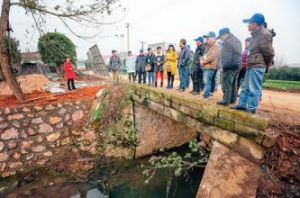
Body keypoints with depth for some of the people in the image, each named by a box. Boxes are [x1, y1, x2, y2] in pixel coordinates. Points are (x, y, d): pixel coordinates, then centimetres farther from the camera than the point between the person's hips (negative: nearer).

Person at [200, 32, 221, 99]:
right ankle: (208, 93, 22)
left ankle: (206, 95, -7)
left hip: (210, 66, -9)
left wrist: (203, 61, -11)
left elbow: (212, 57, -18)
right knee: (205, 81, 12)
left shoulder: (217, 46, -7)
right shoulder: (208, 46, 22)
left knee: (207, 82, -12)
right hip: (205, 66, 9)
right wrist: (202, 60, 3)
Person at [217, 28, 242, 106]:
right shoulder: (237, 40, 17)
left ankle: (226, 101, -5)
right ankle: (233, 99, 23)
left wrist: (225, 65, -14)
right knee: (234, 83, 15)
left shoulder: (227, 41, -14)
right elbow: (238, 53, 18)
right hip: (238, 64, 10)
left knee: (226, 84, -6)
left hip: (230, 65, -10)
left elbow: (227, 56, -20)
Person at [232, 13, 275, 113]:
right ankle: (242, 105, 21)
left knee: (254, 88, -5)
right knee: (245, 87, 13)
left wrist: (268, 63, 0)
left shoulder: (264, 34, -13)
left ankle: (251, 108, 3)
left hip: (257, 66, -10)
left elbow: (269, 51, -14)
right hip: (251, 65, 10)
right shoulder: (256, 34, 19)